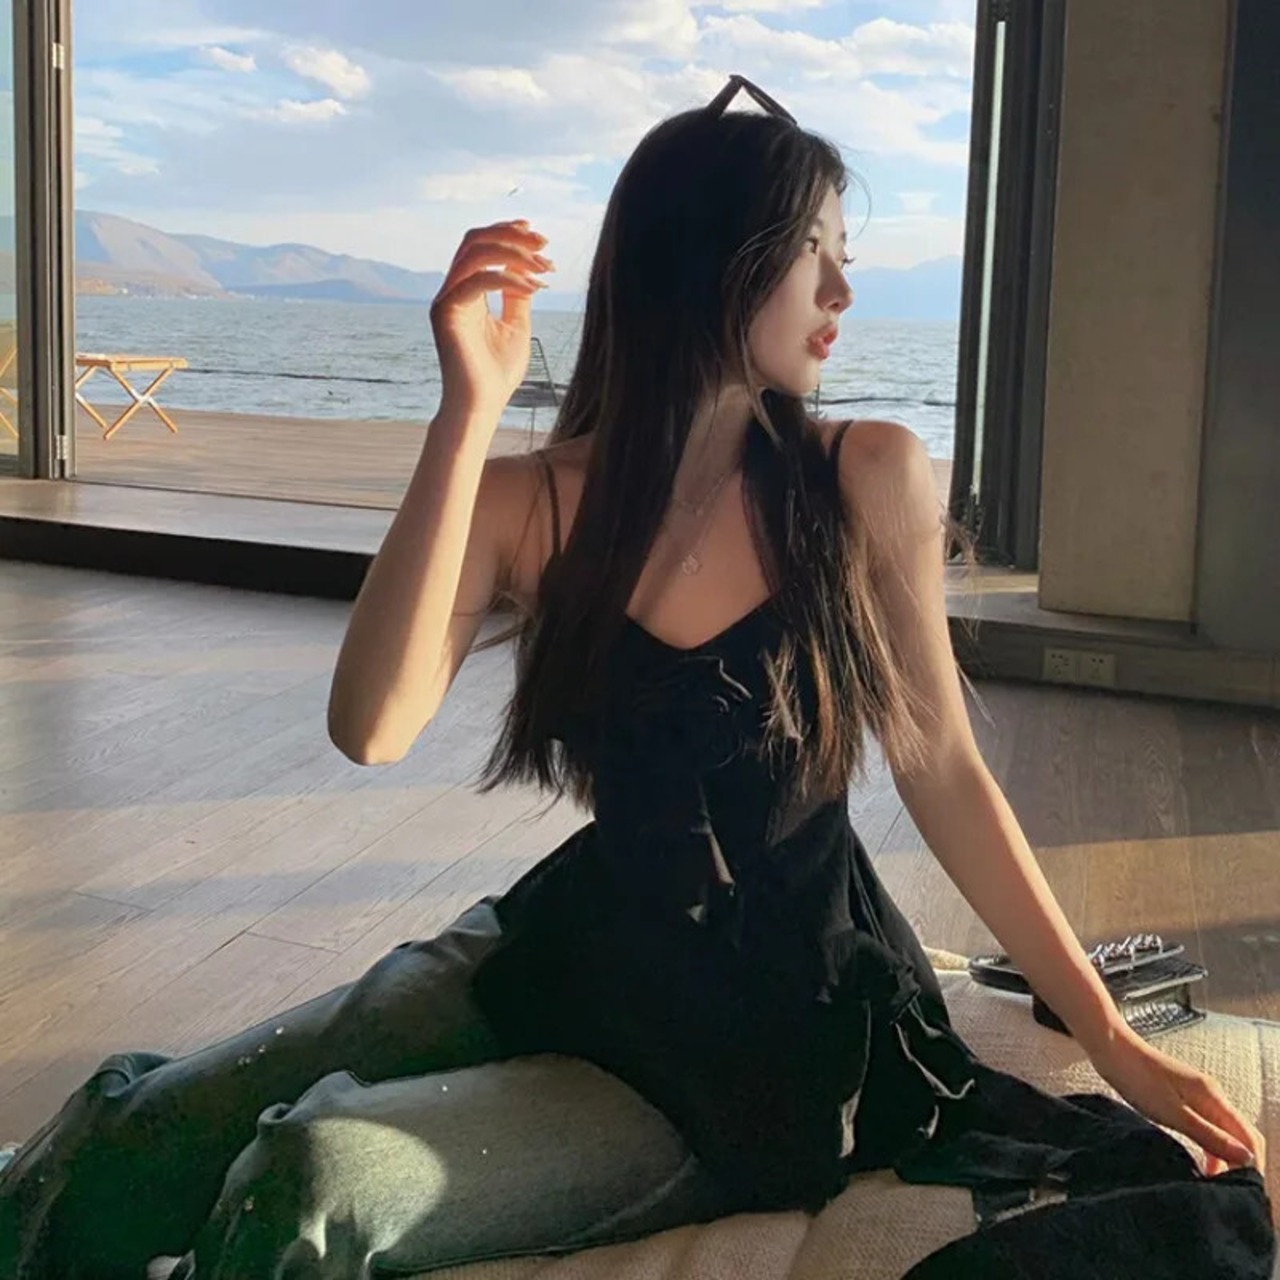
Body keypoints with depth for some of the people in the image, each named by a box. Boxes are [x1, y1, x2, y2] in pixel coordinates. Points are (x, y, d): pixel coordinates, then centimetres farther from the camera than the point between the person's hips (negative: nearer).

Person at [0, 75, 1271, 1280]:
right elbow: (372, 727, -21)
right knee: (123, 1139, -13)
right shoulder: (530, 503, -5)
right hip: (581, 955, 2)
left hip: (767, 1035, -2)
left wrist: (1111, 1038, 0)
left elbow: (939, 766, -1)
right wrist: (470, 409, -25)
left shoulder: (868, 479, -7)